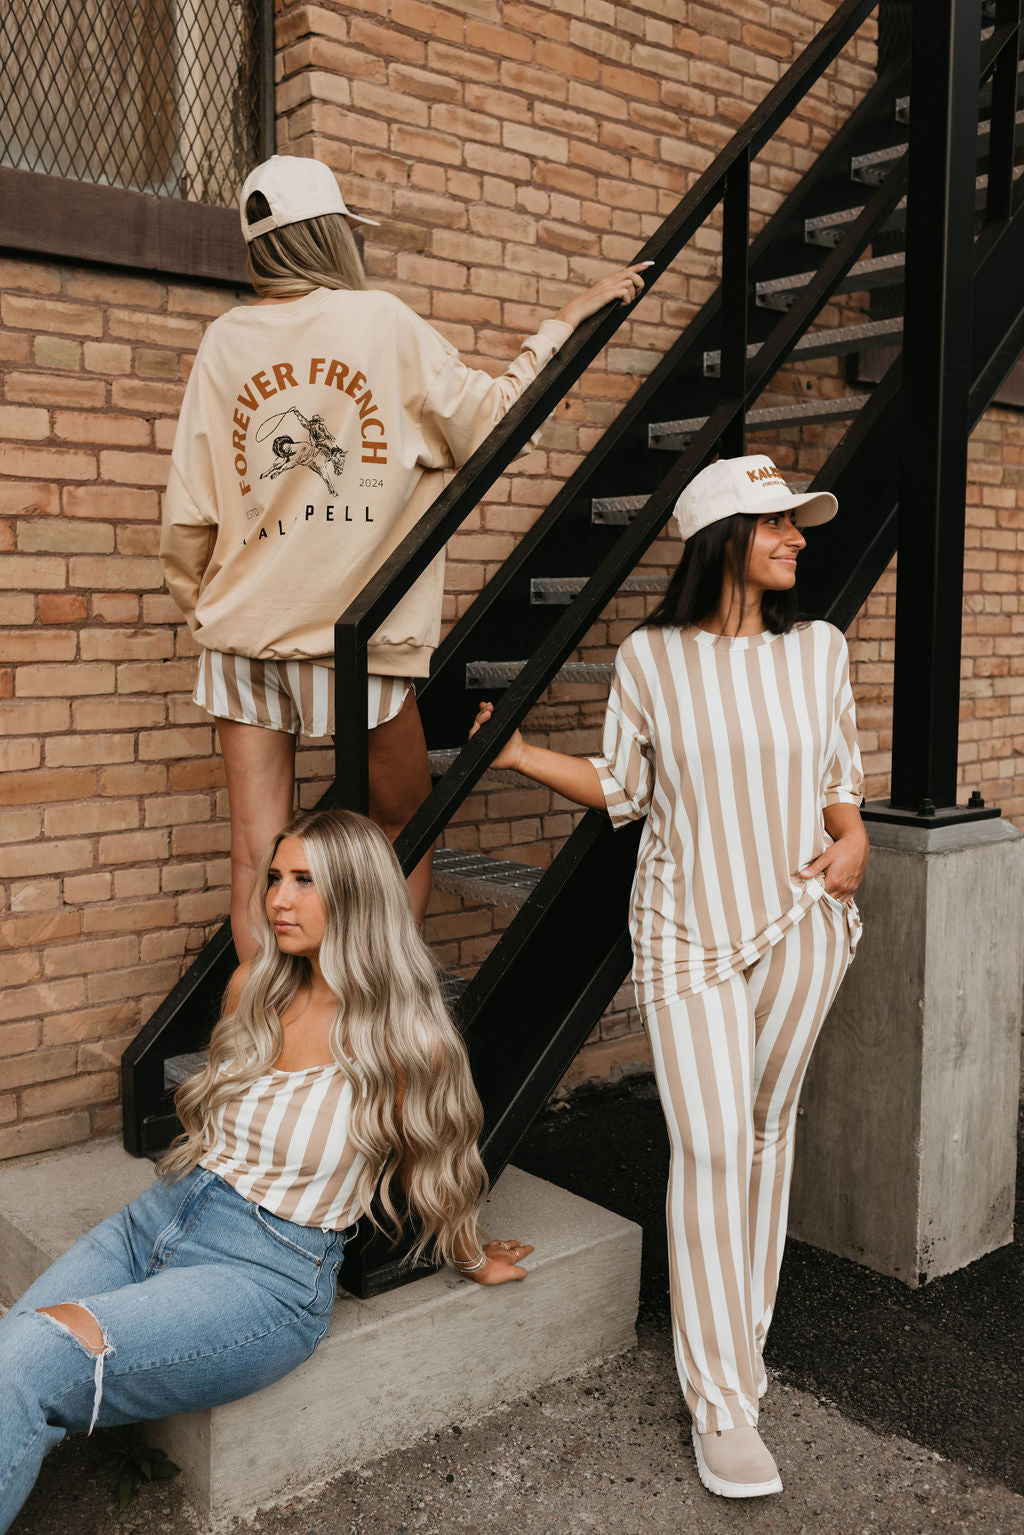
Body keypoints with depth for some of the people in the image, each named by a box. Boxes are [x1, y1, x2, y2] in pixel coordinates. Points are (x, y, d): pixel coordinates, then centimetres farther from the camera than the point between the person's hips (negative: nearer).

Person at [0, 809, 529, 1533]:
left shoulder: (404, 1044, -13)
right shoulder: (253, 986, 5)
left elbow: (433, 1179, 4)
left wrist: (475, 1263, 18)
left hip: (267, 1276, -6)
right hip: (158, 1218, 7)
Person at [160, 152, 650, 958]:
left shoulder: (225, 339, 5)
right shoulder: (383, 322, -3)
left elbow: (187, 515, 2)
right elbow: (490, 421, 2)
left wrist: (200, 604, 18)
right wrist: (566, 321, 12)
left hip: (243, 629, 3)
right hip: (353, 632, -2)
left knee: (256, 853, 5)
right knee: (404, 826, 15)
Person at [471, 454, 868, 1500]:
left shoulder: (818, 649, 5)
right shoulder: (650, 658, -4)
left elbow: (838, 771, 14)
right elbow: (622, 788, 4)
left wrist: (852, 838, -4)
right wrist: (520, 755, -5)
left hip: (800, 921, 3)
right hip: (690, 929, -3)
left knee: (767, 1128, 13)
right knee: (709, 1147, -7)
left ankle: (742, 1332, 33)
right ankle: (721, 1404, 4)